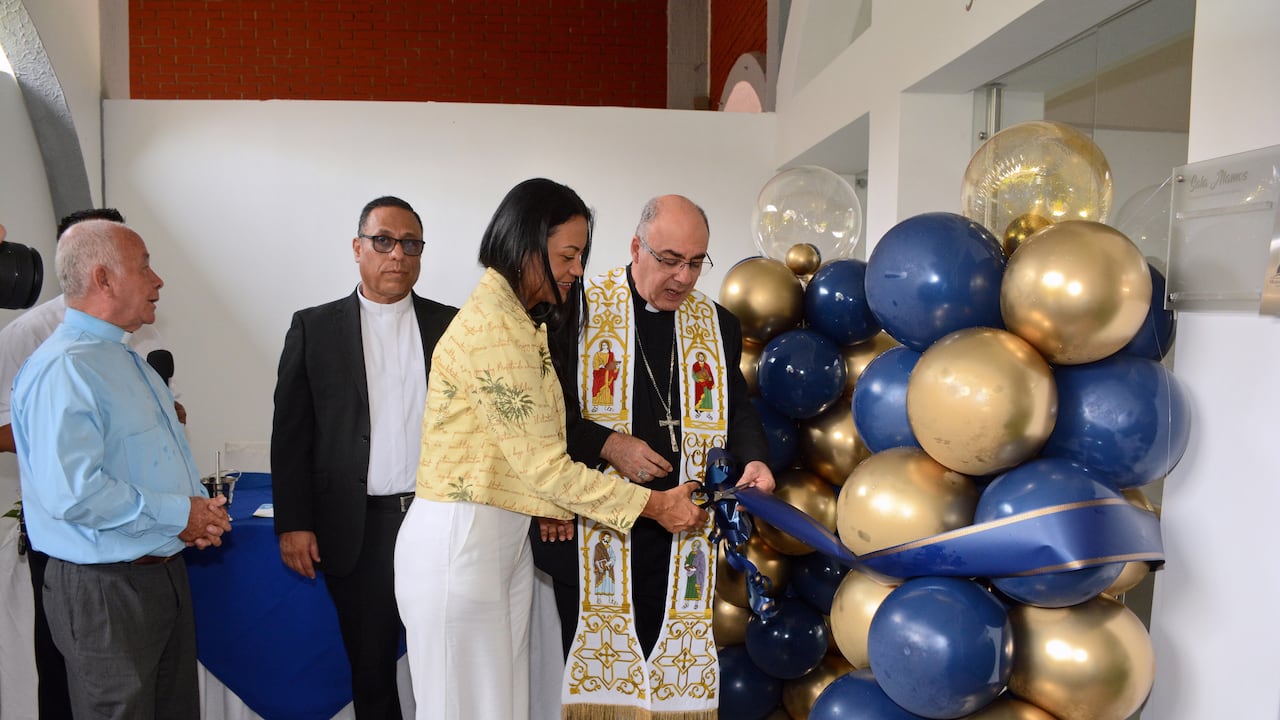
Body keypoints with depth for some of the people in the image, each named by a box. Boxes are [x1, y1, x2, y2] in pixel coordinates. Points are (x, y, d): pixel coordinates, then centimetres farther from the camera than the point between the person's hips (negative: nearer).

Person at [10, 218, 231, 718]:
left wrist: (202, 506, 3)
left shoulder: (129, 362, 13)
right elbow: (71, 492, -30)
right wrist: (178, 514, -19)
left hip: (165, 575, 9)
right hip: (106, 591, -9)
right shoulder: (63, 368, -20)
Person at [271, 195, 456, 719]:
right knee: (371, 666, 13)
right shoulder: (314, 328, 3)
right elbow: (290, 434, 2)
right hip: (359, 528, 0)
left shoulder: (451, 326, 5)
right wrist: (293, 523, -3)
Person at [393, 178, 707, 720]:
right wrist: (653, 504, -13)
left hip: (507, 538, 9)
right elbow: (540, 462, -19)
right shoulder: (489, 328, -18)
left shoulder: (522, 324, 13)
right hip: (458, 539, -9)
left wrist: (551, 505, -4)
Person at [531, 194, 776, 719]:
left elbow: (737, 410, 13)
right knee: (589, 667, 9)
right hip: (589, 532, -3)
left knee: (671, 672, 12)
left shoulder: (717, 325, 7)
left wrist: (753, 459, -7)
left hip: (679, 535, 3)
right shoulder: (578, 310, -5)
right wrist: (608, 444, -17)